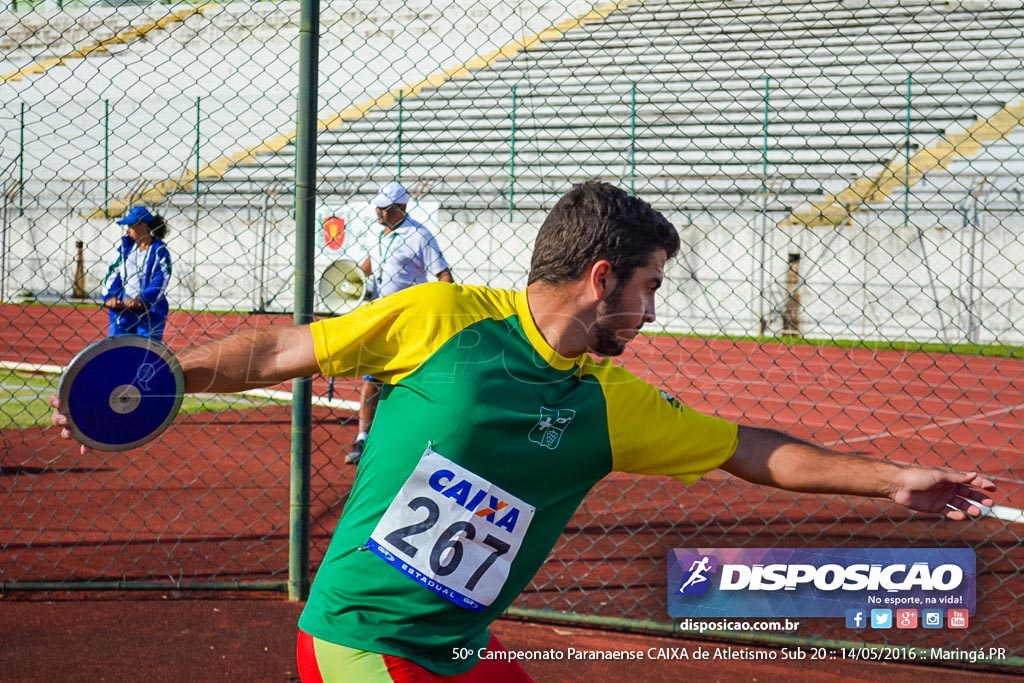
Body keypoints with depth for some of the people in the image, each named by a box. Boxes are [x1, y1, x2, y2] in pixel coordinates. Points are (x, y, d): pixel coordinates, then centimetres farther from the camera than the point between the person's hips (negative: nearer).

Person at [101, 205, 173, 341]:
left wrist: (141, 300, -24)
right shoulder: (125, 245, 9)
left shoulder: (160, 251, -5)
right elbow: (113, 273, 6)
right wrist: (110, 296, -9)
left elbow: (160, 282, -12)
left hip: (150, 312, -4)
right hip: (121, 309, 5)